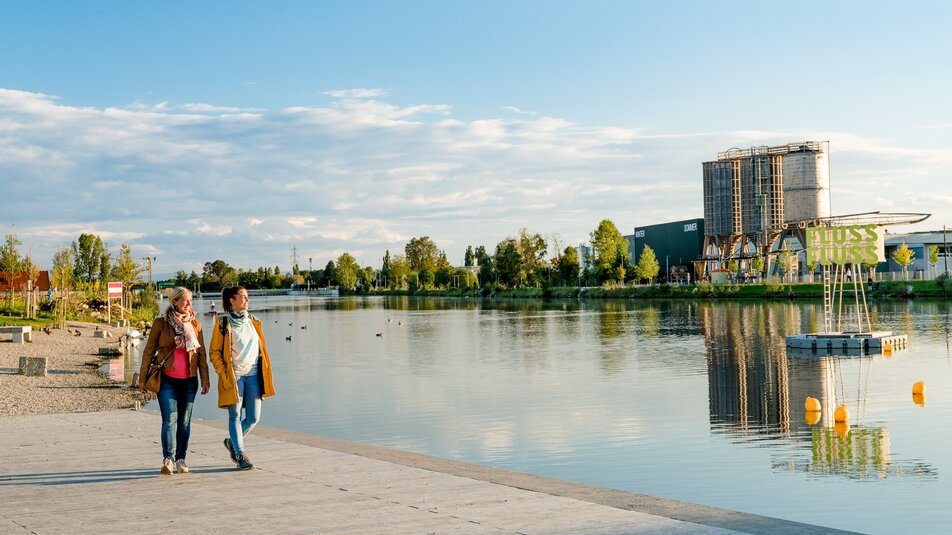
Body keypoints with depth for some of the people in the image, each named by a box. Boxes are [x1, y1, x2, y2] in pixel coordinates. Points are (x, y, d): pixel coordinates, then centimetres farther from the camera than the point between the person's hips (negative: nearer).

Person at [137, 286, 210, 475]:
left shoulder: (195, 324, 8)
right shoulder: (161, 322, -1)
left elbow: (201, 353, 11)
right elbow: (149, 350, 3)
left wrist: (205, 379, 8)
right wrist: (142, 377, 2)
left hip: (189, 379, 3)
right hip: (167, 379, -3)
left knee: (184, 421, 8)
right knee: (170, 419, -14)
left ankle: (181, 459, 16)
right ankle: (168, 459, -19)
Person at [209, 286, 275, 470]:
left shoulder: (253, 322, 12)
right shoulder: (222, 323, -2)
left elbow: (262, 349, 17)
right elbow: (214, 352, -2)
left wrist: (266, 376, 10)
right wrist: (224, 375, -10)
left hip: (253, 375, 4)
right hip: (233, 376, -4)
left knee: (254, 417, 3)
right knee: (235, 416, 0)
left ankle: (232, 441, 28)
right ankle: (240, 454, 9)